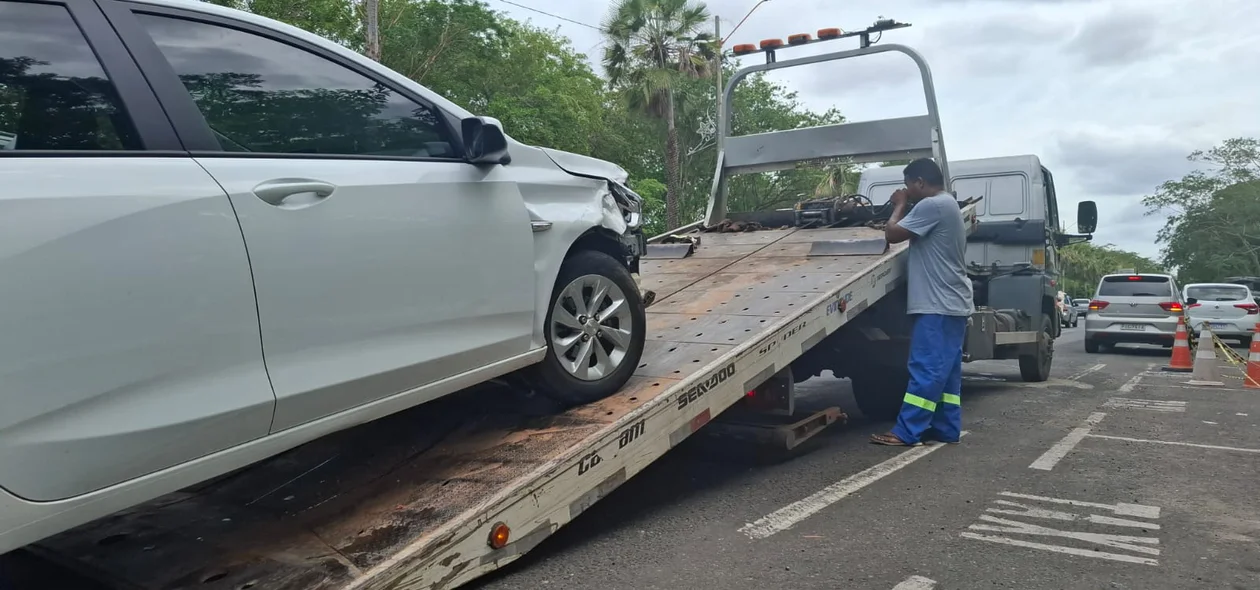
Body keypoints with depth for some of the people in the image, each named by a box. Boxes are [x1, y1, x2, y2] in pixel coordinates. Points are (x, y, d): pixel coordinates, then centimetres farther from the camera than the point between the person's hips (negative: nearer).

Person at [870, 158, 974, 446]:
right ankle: (946, 429, 14)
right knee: (946, 370, 10)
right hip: (952, 303, 11)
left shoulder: (931, 205, -14)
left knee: (927, 369, -9)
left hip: (937, 304, -11)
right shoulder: (948, 205, 21)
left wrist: (899, 206, 1)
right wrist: (905, 207, 15)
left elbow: (892, 234, -14)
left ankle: (906, 432, -7)